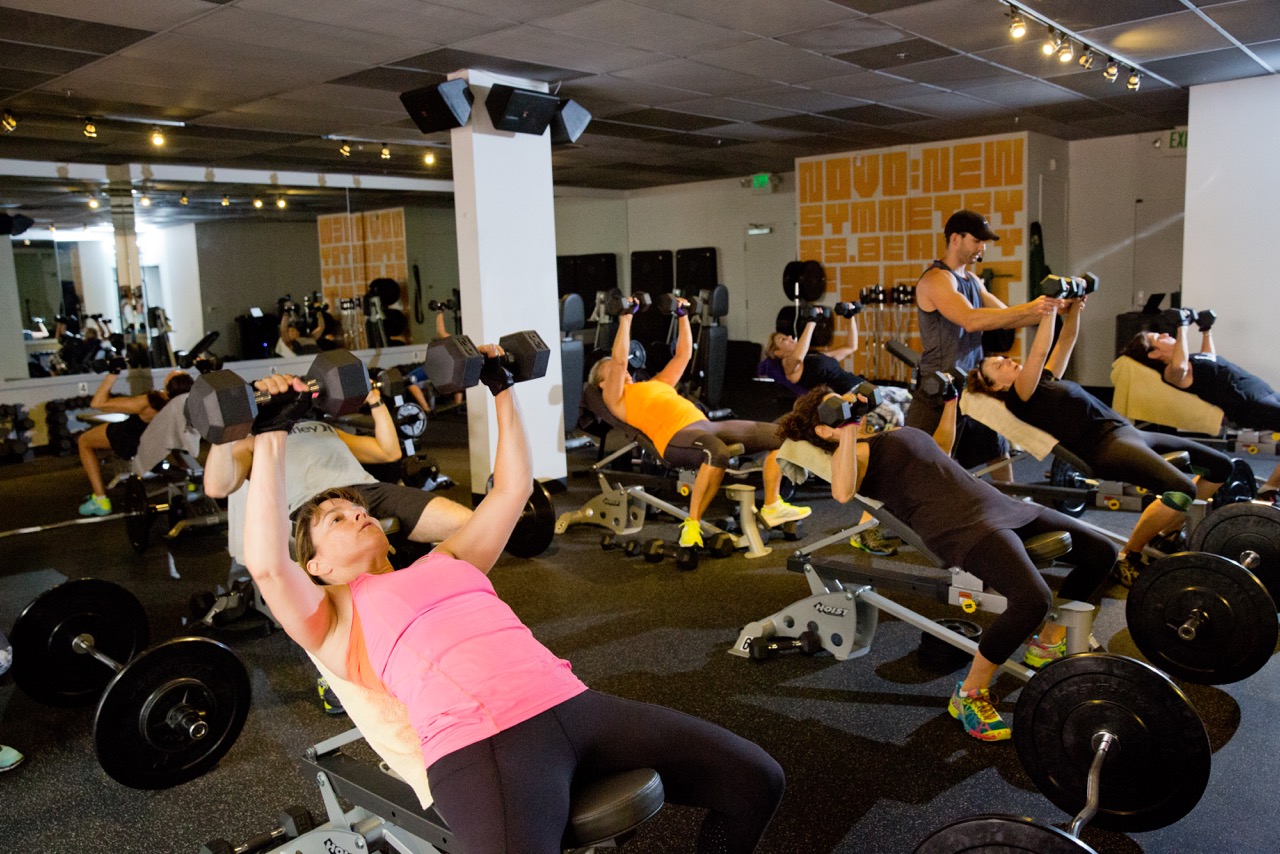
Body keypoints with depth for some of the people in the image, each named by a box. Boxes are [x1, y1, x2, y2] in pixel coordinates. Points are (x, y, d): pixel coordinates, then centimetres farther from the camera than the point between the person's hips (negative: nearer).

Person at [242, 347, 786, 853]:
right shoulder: (333, 617, 16)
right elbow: (267, 565, -4)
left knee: (754, 779, -2)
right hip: (480, 741, -5)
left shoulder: (446, 562, 30)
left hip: (569, 702, 6)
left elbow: (512, 488, 33)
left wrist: (501, 389, 32)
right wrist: (272, 435, -3)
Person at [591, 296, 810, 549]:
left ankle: (772, 507, 10)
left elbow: (683, 354, 38)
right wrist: (626, 318, 0)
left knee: (778, 435, 0)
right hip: (674, 436, -8)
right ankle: (692, 524, -29)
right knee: (717, 451, -42)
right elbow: (619, 360, -3)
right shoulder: (615, 398, 12)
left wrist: (683, 316, 36)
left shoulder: (657, 383, 34)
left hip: (705, 424, 8)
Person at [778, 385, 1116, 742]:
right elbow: (843, 493, -26)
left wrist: (949, 398, 37)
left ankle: (1047, 647, 27)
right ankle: (969, 695, -10)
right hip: (960, 525, -9)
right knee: (1032, 598, -32)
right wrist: (847, 427, -27)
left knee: (1101, 553, 10)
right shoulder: (850, 452, -3)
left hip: (996, 501, 9)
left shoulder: (888, 434, 25)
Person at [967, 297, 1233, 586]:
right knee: (1181, 488, -31)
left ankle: (1167, 534, 18)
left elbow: (1067, 340, 23)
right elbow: (1039, 353, -16)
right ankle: (1128, 557, -12)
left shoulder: (1045, 380, 23)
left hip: (1128, 431, 10)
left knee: (1220, 467, 11)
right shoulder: (1018, 398, -4)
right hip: (1104, 445, -10)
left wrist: (1073, 308, 6)